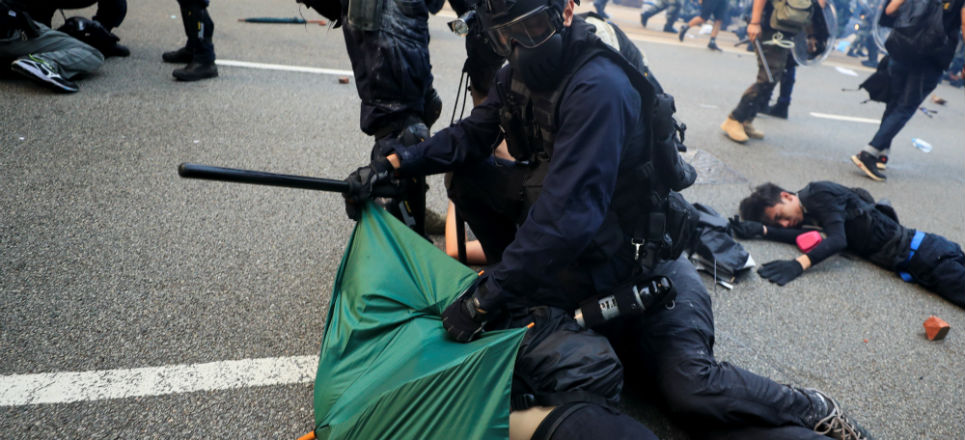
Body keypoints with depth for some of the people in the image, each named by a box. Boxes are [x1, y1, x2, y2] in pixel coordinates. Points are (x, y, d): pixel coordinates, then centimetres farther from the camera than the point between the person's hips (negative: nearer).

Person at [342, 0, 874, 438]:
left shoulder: (599, 88, -29)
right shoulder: (522, 75, -4)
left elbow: (567, 214, -35)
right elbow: (469, 136, 5)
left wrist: (489, 294, -32)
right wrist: (394, 162, -10)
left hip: (635, 255, -7)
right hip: (567, 248, 8)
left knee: (689, 388, -17)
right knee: (469, 176, -2)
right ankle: (528, 288, 7)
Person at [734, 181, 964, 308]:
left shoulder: (819, 193, -16)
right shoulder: (807, 209, 9)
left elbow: (837, 239, -29)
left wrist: (799, 263, -43)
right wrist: (762, 229, -20)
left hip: (918, 252, -8)